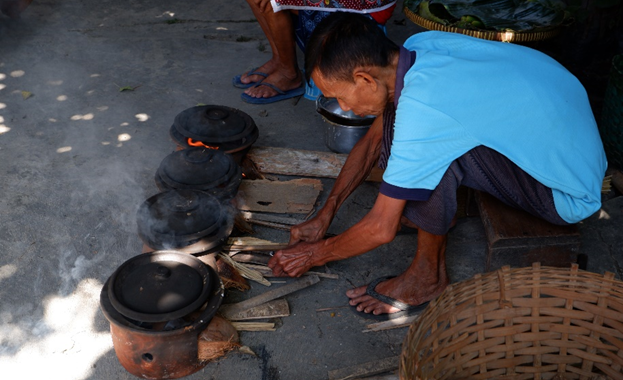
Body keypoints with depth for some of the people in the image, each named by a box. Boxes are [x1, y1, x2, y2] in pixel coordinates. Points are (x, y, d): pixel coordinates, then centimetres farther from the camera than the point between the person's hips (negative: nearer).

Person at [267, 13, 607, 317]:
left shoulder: (421, 110, -32)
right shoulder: (419, 47, -8)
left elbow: (381, 229, -21)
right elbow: (372, 139, 7)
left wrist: (314, 254, -4)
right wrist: (325, 214, 9)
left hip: (568, 195, -8)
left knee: (436, 153, -27)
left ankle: (429, 274, -6)